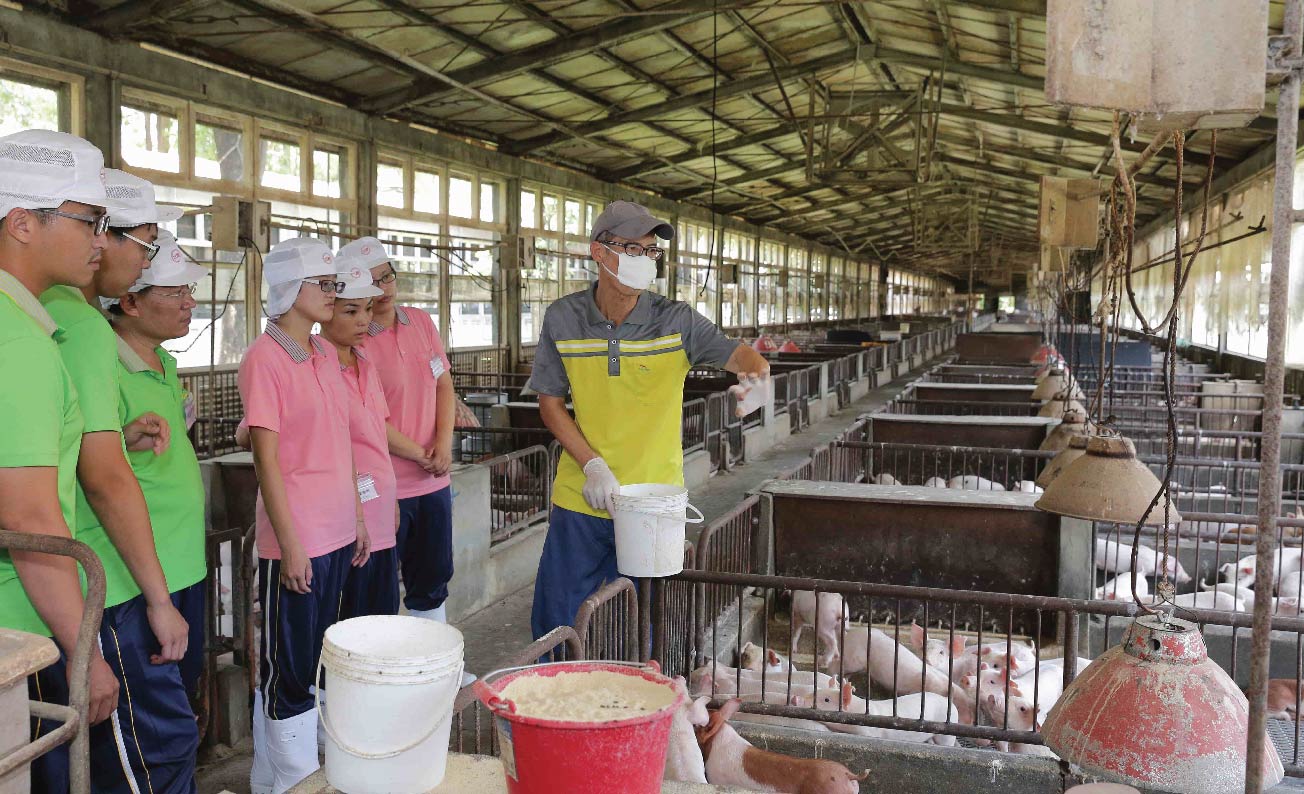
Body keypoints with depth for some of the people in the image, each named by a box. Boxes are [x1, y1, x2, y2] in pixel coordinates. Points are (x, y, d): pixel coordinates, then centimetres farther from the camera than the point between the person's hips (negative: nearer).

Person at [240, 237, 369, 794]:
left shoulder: (325, 354, 11)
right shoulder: (264, 357, -13)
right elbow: (266, 459, -15)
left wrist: (357, 517, 15)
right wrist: (289, 545, -16)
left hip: (336, 533, 8)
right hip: (296, 538, -8)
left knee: (316, 661, 16)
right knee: (289, 668, 4)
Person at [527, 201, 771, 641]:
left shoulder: (676, 320, -8)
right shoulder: (563, 318, -3)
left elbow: (737, 354, -17)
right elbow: (550, 401, 2)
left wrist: (755, 371, -42)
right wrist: (592, 464, -11)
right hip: (580, 499, 1)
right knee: (553, 625, 10)